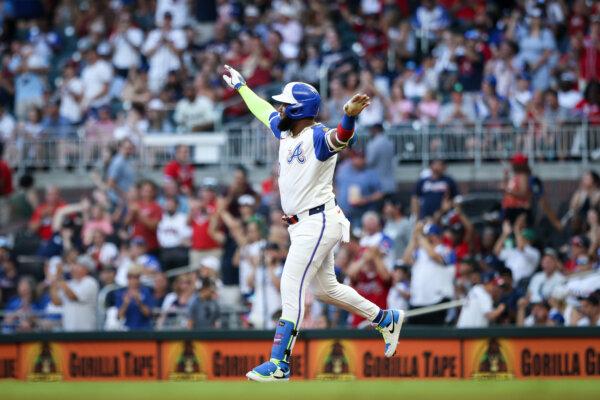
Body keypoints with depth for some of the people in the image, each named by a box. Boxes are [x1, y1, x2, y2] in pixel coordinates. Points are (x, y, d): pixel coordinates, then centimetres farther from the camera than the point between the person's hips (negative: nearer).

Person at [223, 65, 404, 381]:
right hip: (302, 225, 10)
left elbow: (340, 137, -39)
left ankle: (278, 364, -15)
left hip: (318, 222, -10)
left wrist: (349, 116, -60)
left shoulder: (317, 137, -16)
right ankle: (386, 320, 35)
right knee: (325, 288, 19)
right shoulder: (285, 133, 11)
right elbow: (264, 111, 30)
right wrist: (241, 87, 43)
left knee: (291, 287, -14)